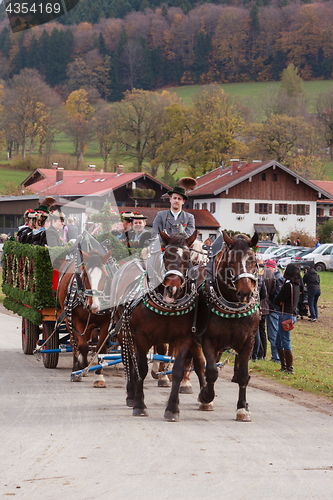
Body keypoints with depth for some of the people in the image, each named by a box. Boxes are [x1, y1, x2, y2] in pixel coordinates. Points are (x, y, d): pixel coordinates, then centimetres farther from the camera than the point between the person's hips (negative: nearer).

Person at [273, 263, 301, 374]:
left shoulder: (288, 285, -18)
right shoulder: (296, 285, 10)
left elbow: (276, 301, -15)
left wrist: (281, 303, 4)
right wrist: (283, 303, -5)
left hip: (286, 315, -9)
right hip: (292, 314, 9)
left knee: (286, 342, -2)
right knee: (278, 342, 16)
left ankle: (289, 368, 3)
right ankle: (284, 366, 21)